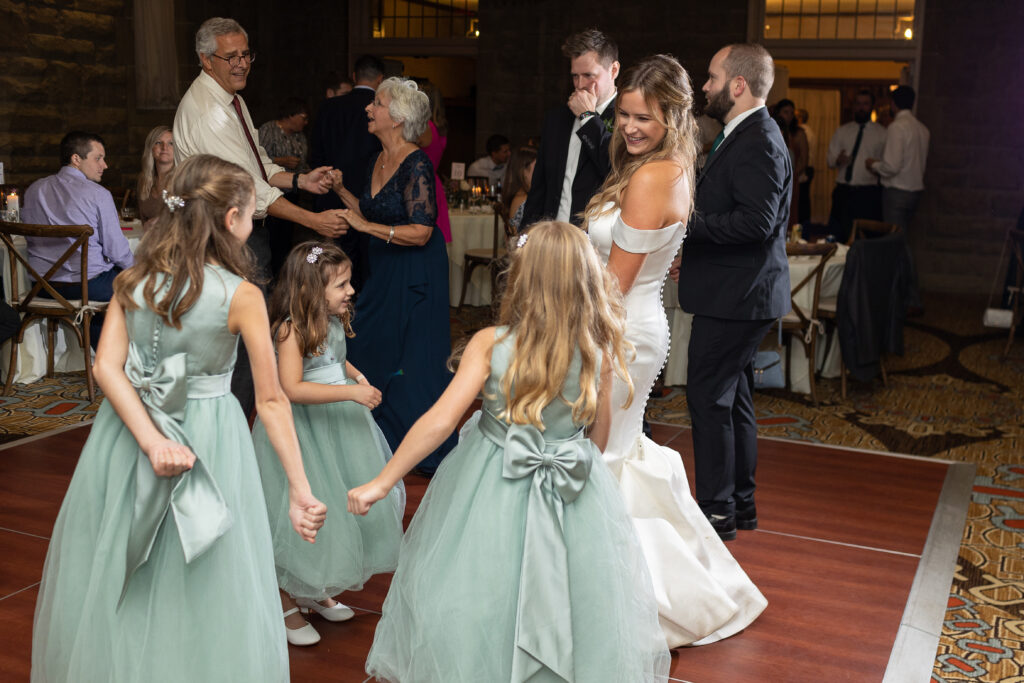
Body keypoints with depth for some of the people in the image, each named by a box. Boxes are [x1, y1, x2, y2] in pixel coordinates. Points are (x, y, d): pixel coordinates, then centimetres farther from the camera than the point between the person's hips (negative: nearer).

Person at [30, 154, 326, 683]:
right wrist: (299, 490, -11)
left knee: (112, 579, 20)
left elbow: (107, 367, -10)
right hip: (206, 438, -4)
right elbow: (271, 400, -14)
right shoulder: (241, 296, -13)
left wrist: (150, 440, -17)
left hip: (128, 429, 5)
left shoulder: (133, 280, -1)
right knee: (198, 591, 10)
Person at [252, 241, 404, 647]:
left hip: (337, 422, 9)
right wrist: (349, 392, -32)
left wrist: (357, 376, 3)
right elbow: (292, 388, -31)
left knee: (336, 505, 17)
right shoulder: (292, 329, -23)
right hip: (301, 429, -9)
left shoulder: (334, 322, 2)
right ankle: (287, 604, 23)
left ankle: (314, 591, 37)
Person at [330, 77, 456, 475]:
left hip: (414, 275, -8)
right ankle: (386, 442, 29)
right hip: (383, 273, 9)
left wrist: (366, 226, -23)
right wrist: (342, 191, 5)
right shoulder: (377, 162, 8)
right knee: (372, 350, 12)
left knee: (413, 359, 1)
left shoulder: (416, 165, -18)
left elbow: (421, 232, -23)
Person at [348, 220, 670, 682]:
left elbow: (440, 421, -18)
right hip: (574, 496, 1)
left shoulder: (490, 343, -15)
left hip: (492, 490, -1)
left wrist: (382, 482, -11)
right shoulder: (599, 353, -10)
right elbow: (599, 437, 1)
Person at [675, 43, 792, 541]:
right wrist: (693, 248, 12)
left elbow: (757, 222, -27)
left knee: (709, 397, -4)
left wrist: (688, 224, -22)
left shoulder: (758, 142, -18)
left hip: (736, 295, -11)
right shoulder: (747, 136, 15)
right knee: (732, 397, 17)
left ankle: (715, 511, 6)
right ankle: (740, 502, 28)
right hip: (737, 292, 11)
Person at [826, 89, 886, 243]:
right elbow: (830, 159, 8)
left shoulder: (881, 133, 6)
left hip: (868, 194, -3)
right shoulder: (842, 131, 15)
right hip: (843, 191, 3)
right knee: (835, 235, 0)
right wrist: (838, 160, -15)